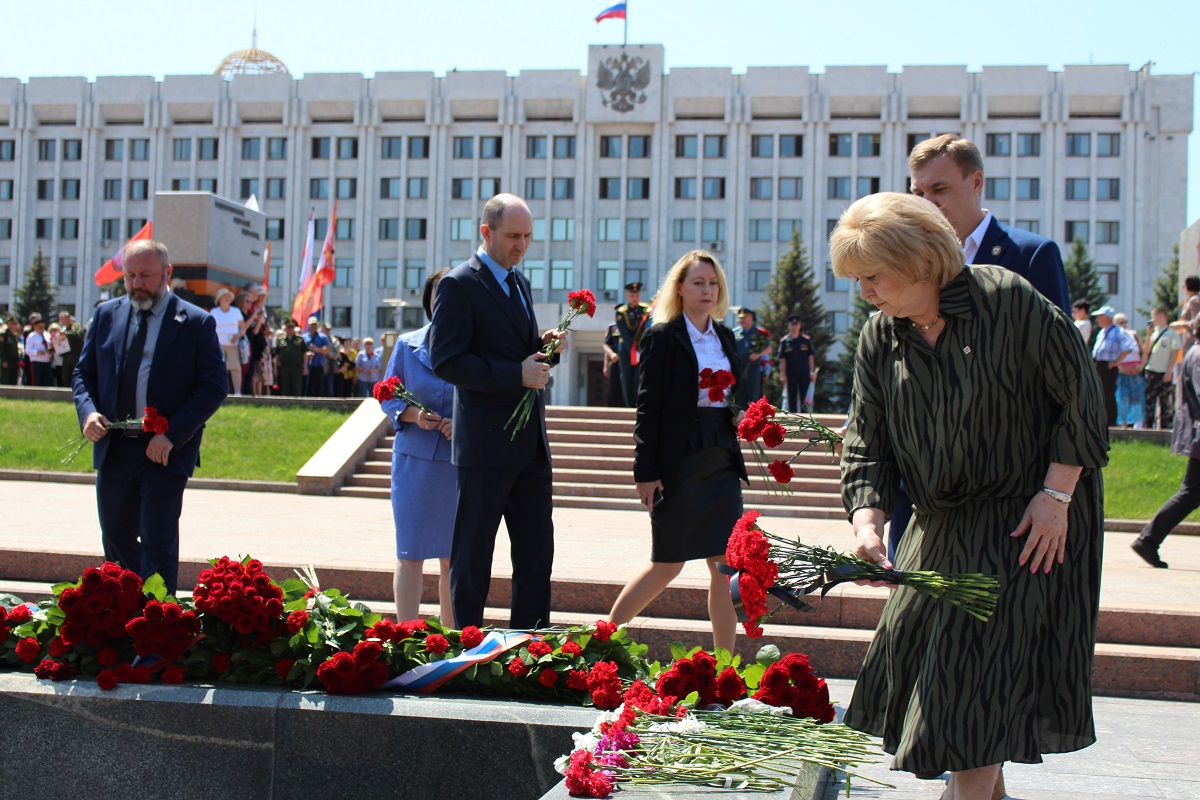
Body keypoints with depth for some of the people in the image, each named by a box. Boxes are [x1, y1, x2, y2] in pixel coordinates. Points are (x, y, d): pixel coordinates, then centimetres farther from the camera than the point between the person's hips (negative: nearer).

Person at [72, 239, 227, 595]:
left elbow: (215, 386, -9)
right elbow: (84, 372, 14)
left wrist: (172, 435, -17)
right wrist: (87, 412, -8)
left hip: (165, 453, -5)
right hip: (113, 449, 5)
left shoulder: (197, 322, -5)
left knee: (158, 543, -4)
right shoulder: (107, 314, 9)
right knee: (116, 540, 15)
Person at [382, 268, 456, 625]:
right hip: (414, 460, 0)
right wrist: (412, 415, -13)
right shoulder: (408, 345, 5)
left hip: (460, 465, 0)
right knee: (410, 553, 0)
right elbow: (388, 397, 7)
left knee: (453, 558, 8)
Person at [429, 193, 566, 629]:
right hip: (486, 443, -8)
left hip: (530, 442, 8)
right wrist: (517, 375, -19)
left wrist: (543, 344, 3)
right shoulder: (459, 284, -9)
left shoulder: (519, 281, 17)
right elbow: (446, 361, -15)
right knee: (472, 556, 3)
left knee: (537, 551, 9)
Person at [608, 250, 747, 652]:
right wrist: (646, 471, -14)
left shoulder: (725, 338, 13)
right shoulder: (662, 337, -6)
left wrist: (740, 418, -1)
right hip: (678, 464, -6)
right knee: (667, 565, 2)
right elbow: (648, 407, -9)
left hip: (722, 463, 6)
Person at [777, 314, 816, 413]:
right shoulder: (784, 341, 1)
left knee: (804, 397, 0)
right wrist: (783, 375, -3)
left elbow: (810, 356, 6)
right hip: (791, 374, 0)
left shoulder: (806, 340, 4)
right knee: (792, 398, 5)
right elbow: (782, 359, 1)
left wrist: (812, 372, -1)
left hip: (804, 372, 0)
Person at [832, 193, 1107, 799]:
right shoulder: (879, 340, -1)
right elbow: (867, 442, -2)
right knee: (917, 650, 12)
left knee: (983, 667, -9)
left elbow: (1080, 396, -13)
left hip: (1027, 521, -6)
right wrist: (867, 522, -19)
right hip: (944, 525, 7)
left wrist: (1056, 497, -15)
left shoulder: (1007, 300, -18)